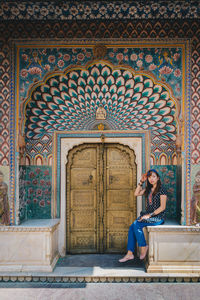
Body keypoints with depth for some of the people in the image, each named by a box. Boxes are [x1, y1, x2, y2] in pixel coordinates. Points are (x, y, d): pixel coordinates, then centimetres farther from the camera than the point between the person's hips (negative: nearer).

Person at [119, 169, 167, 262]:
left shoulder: (161, 189, -8)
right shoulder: (148, 189, 13)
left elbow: (162, 207, -13)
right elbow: (136, 193, 10)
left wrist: (150, 215, -16)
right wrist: (141, 182, 3)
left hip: (158, 217, -7)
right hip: (148, 215, 7)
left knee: (137, 224, -24)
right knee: (132, 227, -14)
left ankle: (143, 247, -5)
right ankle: (129, 253, -11)